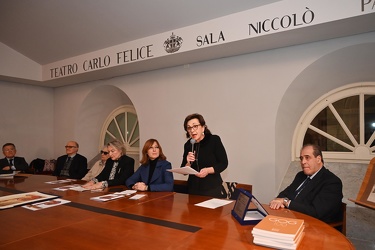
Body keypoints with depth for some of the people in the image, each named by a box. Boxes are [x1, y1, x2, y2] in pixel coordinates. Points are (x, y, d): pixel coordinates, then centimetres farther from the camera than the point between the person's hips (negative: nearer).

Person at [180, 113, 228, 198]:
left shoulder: (214, 140, -10)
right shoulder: (188, 145, 1)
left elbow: (224, 163, -7)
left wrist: (208, 170, -22)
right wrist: (188, 163, -15)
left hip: (213, 189, -3)